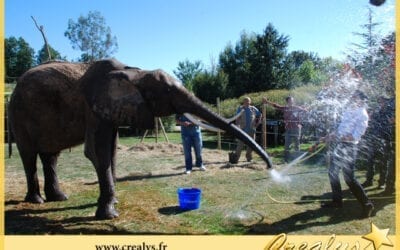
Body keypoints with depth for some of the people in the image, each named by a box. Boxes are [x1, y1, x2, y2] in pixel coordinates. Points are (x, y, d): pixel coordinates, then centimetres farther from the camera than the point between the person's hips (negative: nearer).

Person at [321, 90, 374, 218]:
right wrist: (329, 136, 14)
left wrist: (338, 137, -25)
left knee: (349, 177, -6)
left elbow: (356, 136, -20)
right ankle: (337, 200, 27)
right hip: (338, 146, 8)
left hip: (348, 147, -8)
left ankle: (366, 203, 8)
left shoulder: (362, 115, -13)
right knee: (333, 173, 13)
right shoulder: (350, 109, 10)